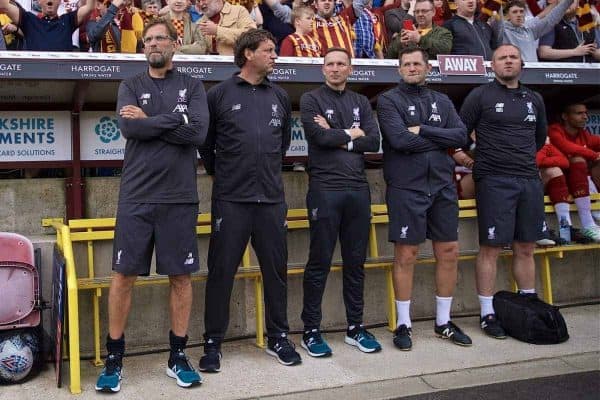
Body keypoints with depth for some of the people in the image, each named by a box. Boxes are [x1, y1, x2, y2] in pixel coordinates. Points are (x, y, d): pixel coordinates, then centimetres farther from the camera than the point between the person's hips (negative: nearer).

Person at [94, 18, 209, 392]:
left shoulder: (192, 86, 8)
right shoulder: (130, 86, 9)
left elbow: (198, 132, -10)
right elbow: (128, 127, -10)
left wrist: (149, 121, -8)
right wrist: (176, 117, -9)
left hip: (180, 197, 0)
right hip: (136, 196, 0)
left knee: (181, 276, 5)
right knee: (124, 275, 2)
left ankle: (178, 355, 19)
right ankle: (115, 358, 16)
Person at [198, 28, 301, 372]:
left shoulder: (280, 96, 11)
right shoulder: (220, 94, -1)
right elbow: (205, 143, 6)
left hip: (272, 199, 4)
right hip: (231, 200, -3)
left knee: (276, 270, 10)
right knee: (221, 272, 2)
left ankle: (278, 338, 24)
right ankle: (213, 343, 15)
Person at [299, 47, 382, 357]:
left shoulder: (361, 102, 16)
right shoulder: (311, 100, 3)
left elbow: (374, 142, 2)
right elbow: (319, 136, -14)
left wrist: (336, 137, -6)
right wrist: (350, 134, 0)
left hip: (358, 188, 4)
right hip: (325, 188, -4)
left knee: (356, 261, 10)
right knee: (319, 262, 0)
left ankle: (355, 327, 21)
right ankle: (311, 331, 10)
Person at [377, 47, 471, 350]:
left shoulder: (442, 101, 14)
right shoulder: (389, 100, 1)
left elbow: (461, 136, -1)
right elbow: (399, 139, -15)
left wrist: (422, 131, -11)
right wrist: (439, 140, -5)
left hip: (443, 187, 5)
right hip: (406, 188, -5)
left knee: (449, 252, 8)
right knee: (406, 256, 0)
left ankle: (444, 322, 22)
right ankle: (403, 324, 13)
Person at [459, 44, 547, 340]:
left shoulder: (534, 99, 15)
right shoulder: (480, 96, 1)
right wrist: (478, 159, 2)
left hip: (530, 181, 5)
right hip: (494, 181, -5)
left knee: (526, 248, 10)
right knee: (491, 249, -3)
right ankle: (488, 314, 6)